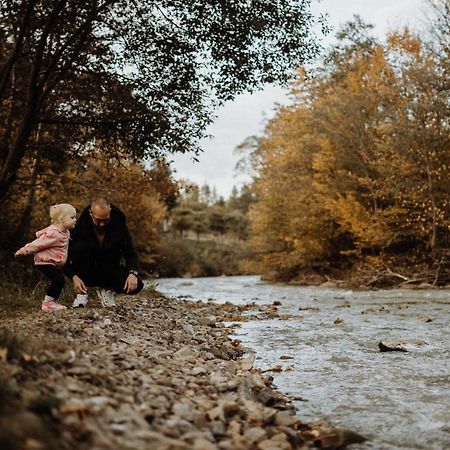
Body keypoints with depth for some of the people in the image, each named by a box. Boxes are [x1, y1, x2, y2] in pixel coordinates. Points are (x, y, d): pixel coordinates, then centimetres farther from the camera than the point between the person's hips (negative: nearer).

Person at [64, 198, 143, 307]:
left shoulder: (118, 224, -13)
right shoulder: (81, 225, -19)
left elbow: (130, 252, -10)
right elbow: (67, 256, -17)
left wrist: (133, 273, -29)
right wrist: (74, 277, -34)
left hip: (109, 271, 1)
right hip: (87, 272, -1)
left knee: (136, 285, -26)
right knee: (79, 247, -31)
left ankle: (105, 288, 6)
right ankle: (82, 292, -14)